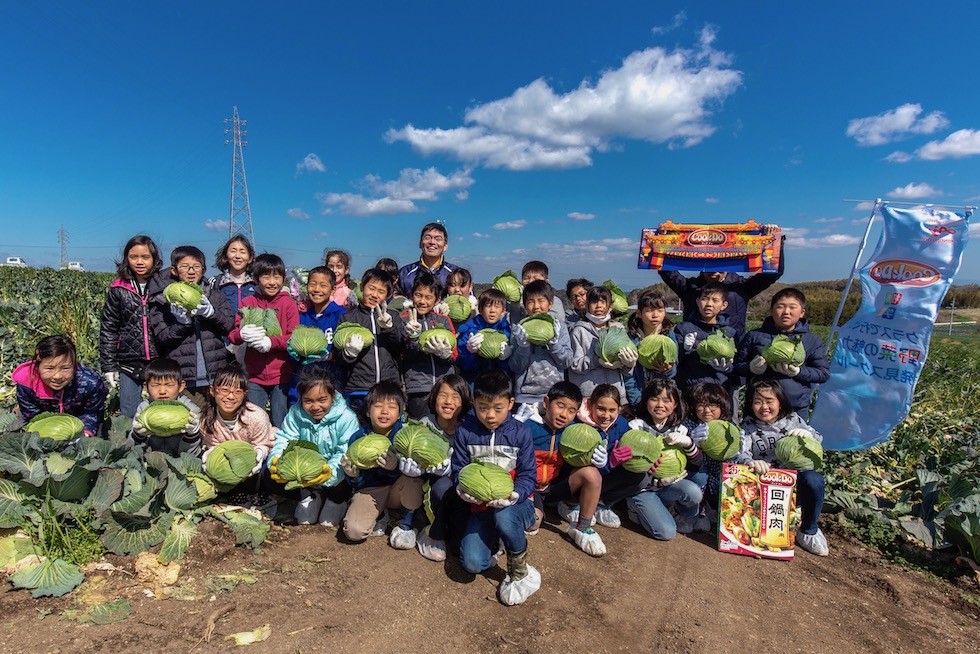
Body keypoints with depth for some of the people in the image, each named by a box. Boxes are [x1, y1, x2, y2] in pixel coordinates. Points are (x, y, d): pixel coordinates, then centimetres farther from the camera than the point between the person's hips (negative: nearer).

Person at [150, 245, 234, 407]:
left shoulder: (214, 295, 10)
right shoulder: (163, 300, 6)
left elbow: (230, 326, 2)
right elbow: (161, 337, -1)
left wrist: (210, 312, -15)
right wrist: (182, 322, -18)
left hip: (216, 376, 2)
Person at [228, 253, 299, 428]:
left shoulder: (288, 303, -1)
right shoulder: (247, 303, 4)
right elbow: (233, 335, 1)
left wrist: (271, 342, -22)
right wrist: (242, 334, -22)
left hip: (281, 375, -2)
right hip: (255, 374, 2)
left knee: (280, 425, 8)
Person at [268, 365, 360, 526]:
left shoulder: (346, 418, -25)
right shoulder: (295, 414, -14)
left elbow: (347, 454, -28)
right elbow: (283, 441, -14)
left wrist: (331, 471, -48)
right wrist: (276, 462, -36)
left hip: (337, 478, -3)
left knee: (328, 522, -3)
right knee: (304, 519, 5)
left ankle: (339, 501, 28)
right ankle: (313, 497, 36)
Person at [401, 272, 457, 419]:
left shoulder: (444, 320, 10)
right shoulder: (404, 320, 4)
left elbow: (453, 357, 6)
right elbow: (405, 357, -4)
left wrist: (445, 354, -17)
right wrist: (413, 338, -22)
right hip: (418, 388, -2)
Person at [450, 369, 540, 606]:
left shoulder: (521, 433, -7)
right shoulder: (465, 432, -3)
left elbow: (528, 475, -7)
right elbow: (458, 470, 2)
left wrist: (513, 494, -28)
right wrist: (463, 489, -21)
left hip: (514, 504, -1)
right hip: (480, 507, 2)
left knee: (504, 516, -38)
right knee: (472, 563, -19)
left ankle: (520, 572, -9)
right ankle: (494, 538, 17)